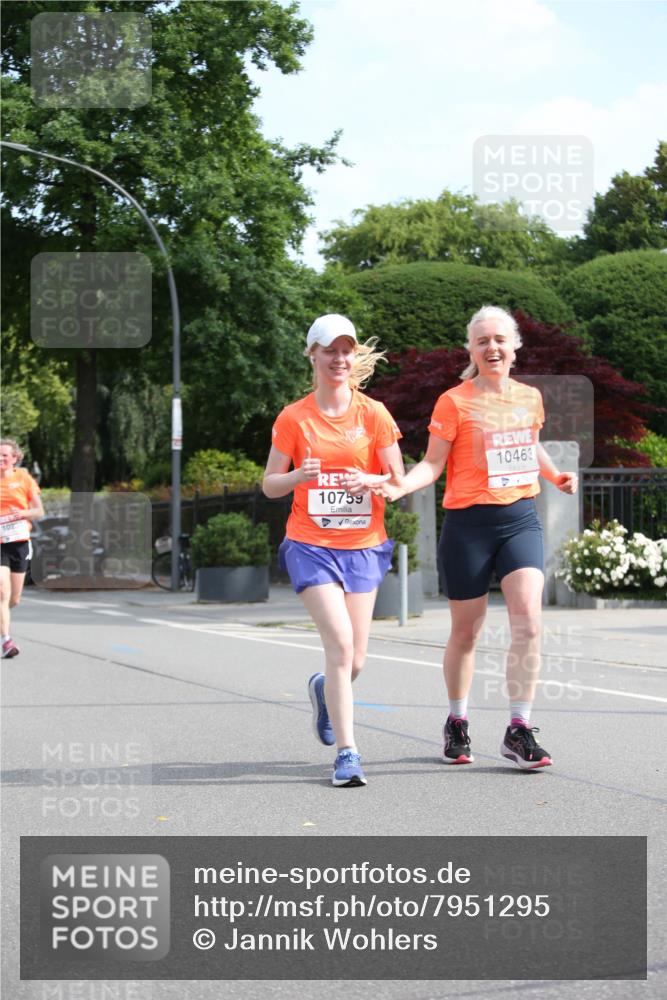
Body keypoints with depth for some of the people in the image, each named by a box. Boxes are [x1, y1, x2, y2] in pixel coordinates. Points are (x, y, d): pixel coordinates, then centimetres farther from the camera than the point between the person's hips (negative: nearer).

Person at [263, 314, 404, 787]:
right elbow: (270, 484, 4)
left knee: (353, 662, 5)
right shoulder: (294, 417, 0)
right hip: (311, 545, -2)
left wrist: (372, 481, -19)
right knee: (341, 643, -19)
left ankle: (324, 690, 42)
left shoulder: (374, 414, 2)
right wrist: (298, 477, -18)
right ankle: (346, 753, -12)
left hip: (363, 547, 2)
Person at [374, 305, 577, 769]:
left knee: (528, 620, -14)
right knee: (466, 632, 7)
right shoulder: (455, 402, -5)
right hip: (469, 523, -3)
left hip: (521, 519, 3)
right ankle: (457, 723, 27)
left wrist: (557, 476, 16)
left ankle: (519, 731, -6)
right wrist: (401, 485, -24)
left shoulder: (530, 397, 10)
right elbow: (433, 463, -6)